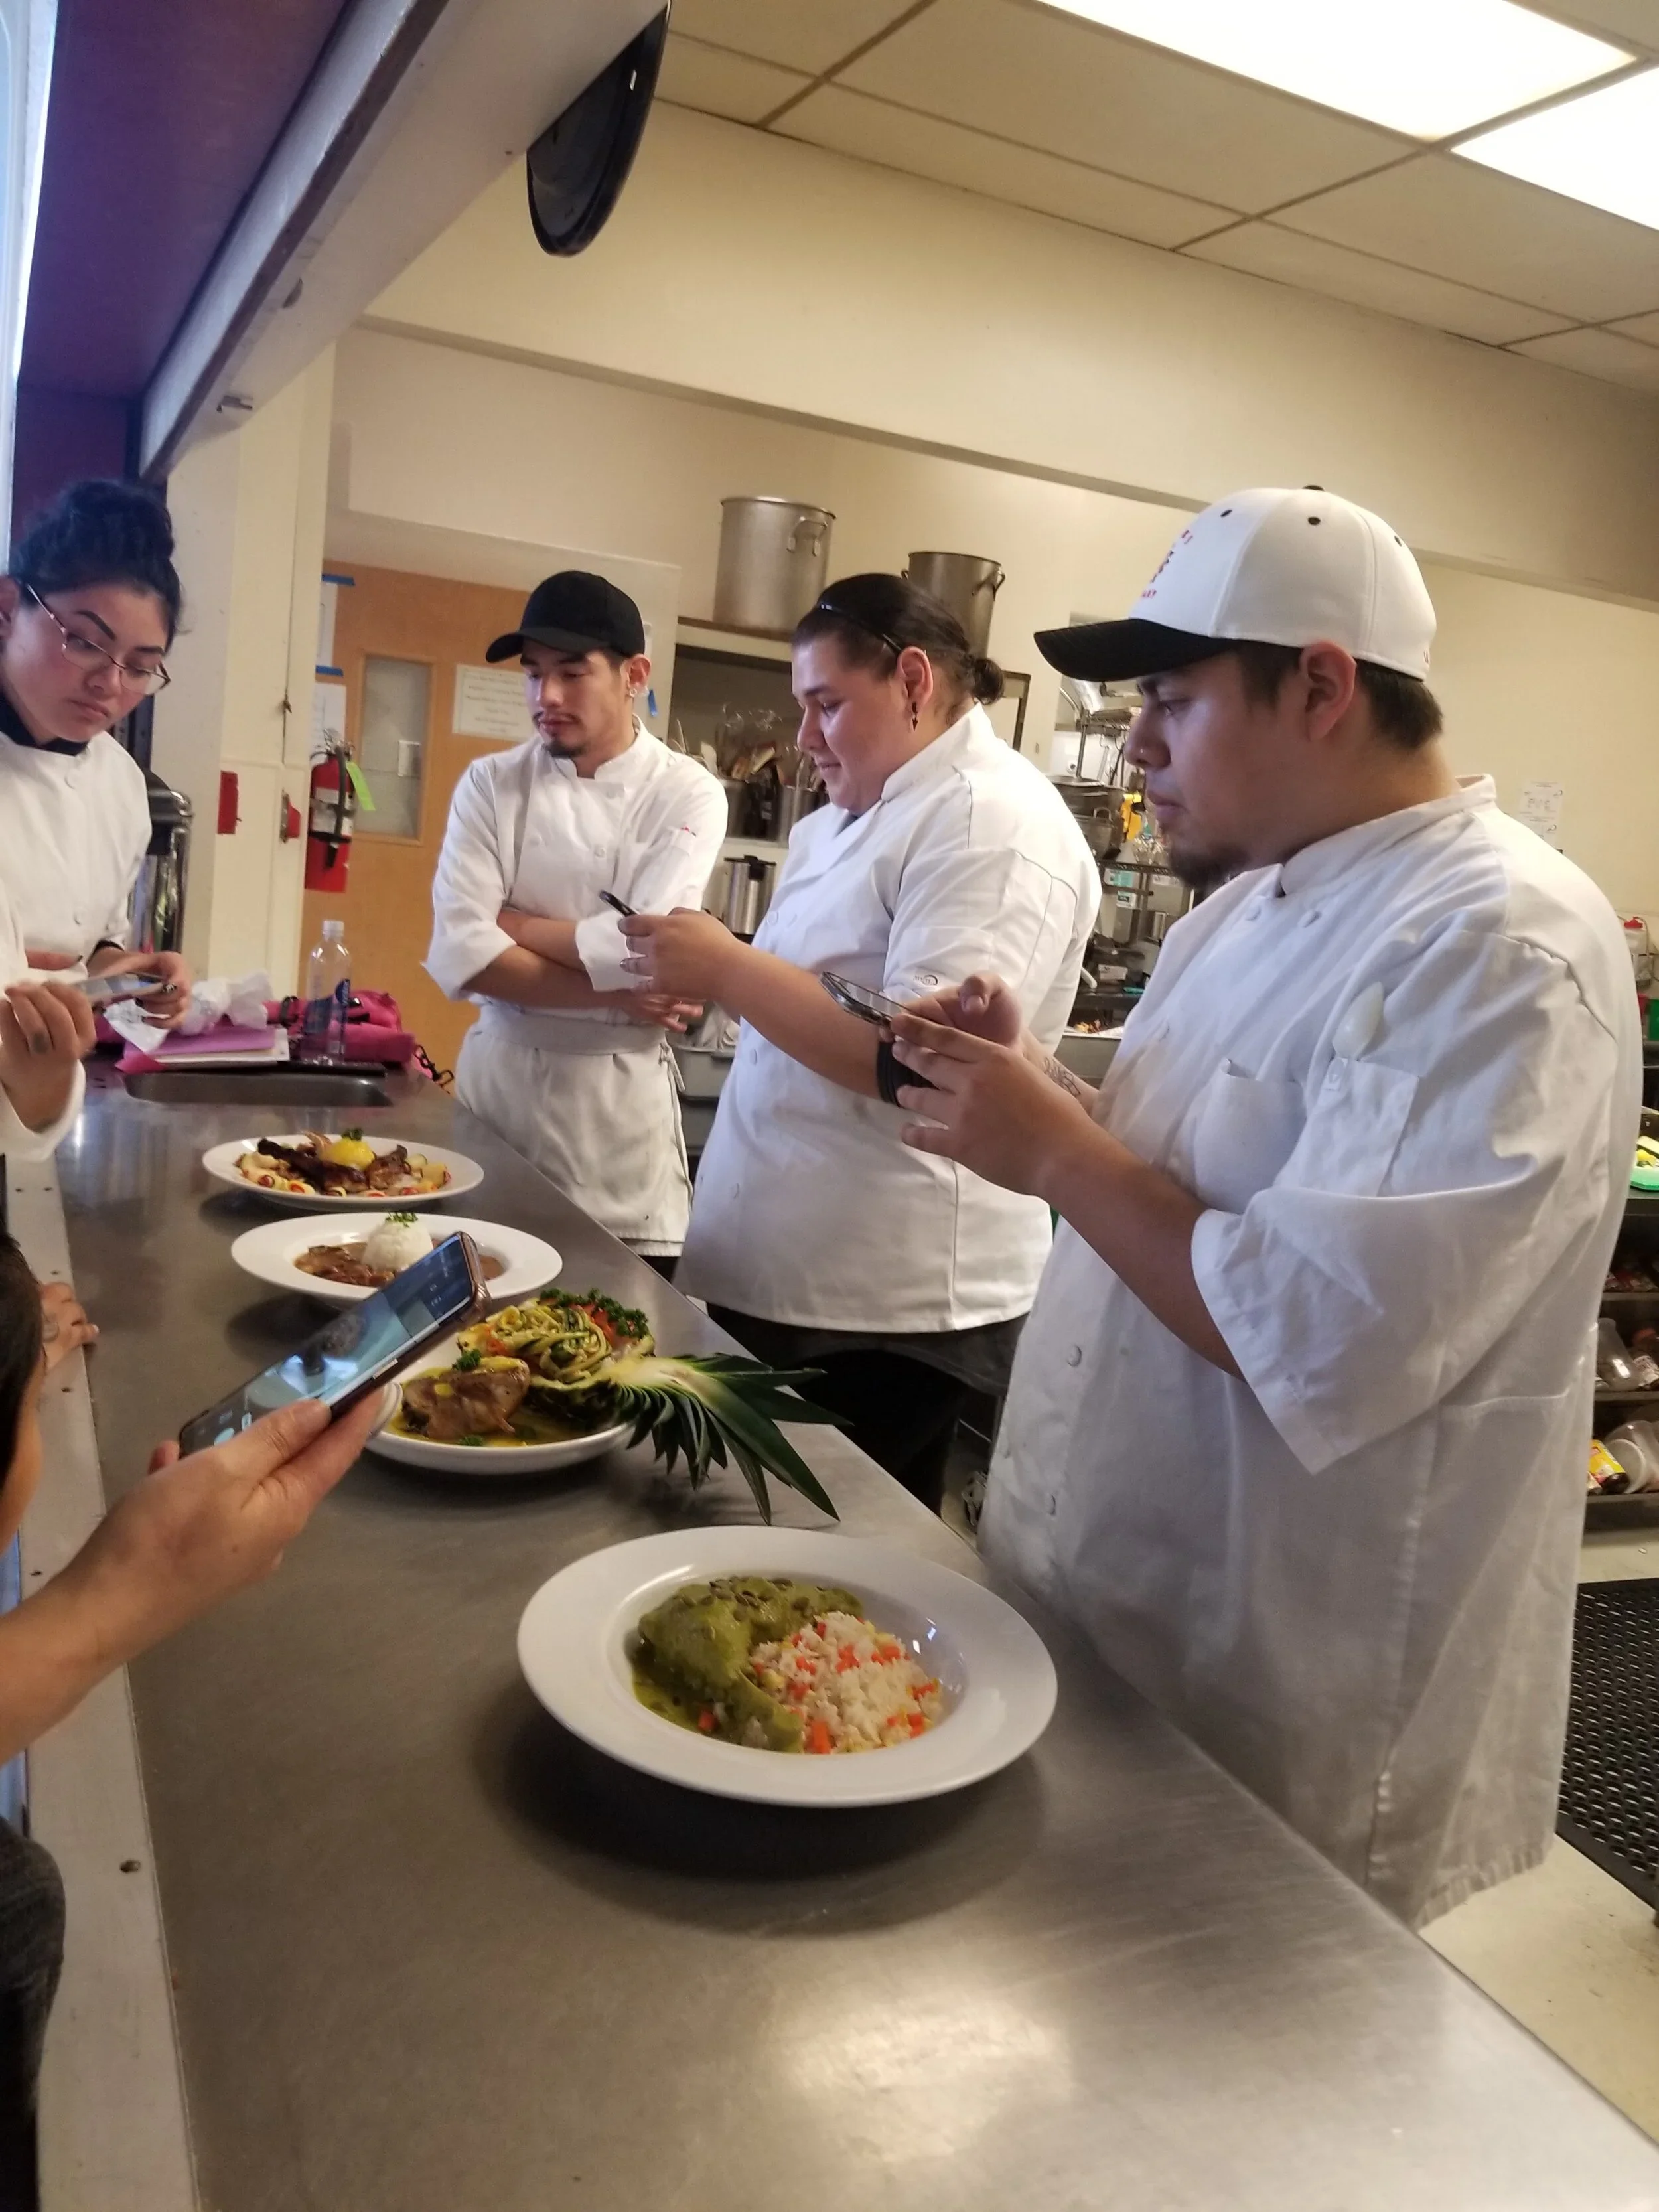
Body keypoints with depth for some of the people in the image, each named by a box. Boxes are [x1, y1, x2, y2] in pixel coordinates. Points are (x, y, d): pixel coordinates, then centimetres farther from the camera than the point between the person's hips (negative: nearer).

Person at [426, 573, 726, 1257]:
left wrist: (512, 923, -7)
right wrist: (615, 997, -13)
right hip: (499, 1076, 2)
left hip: (621, 1097, -2)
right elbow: (461, 957, -9)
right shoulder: (491, 784, 2)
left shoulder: (687, 795, -4)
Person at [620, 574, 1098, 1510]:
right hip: (773, 1275, 9)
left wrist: (726, 967, -19)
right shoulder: (844, 823, 15)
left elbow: (918, 1063, -26)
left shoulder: (996, 824, -16)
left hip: (886, 1311, -9)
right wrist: (699, 976, 7)